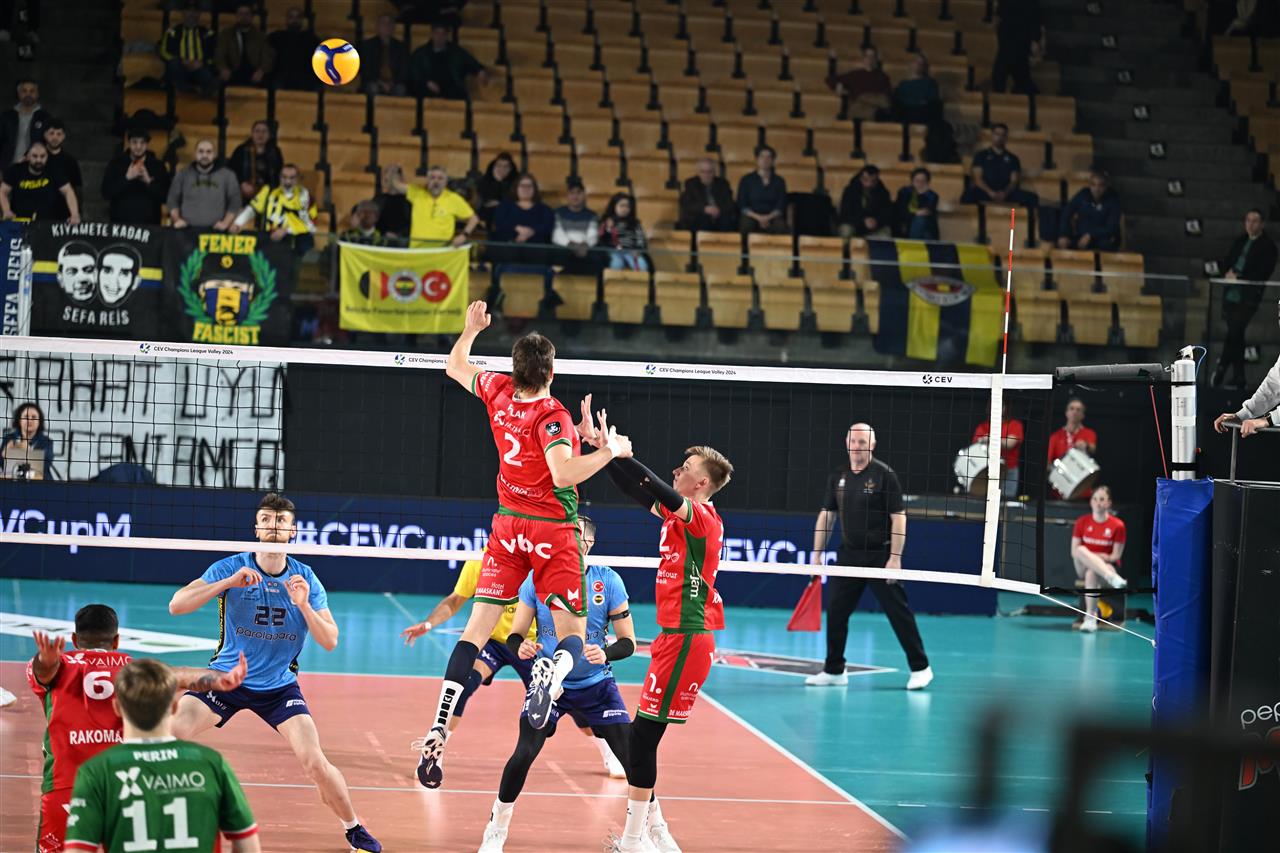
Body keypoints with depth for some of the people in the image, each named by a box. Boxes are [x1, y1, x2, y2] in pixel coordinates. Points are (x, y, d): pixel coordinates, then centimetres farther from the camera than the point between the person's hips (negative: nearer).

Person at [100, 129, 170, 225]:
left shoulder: (157, 166, 6)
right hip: (121, 224, 0)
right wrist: (126, 178, -14)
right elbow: (106, 192, -3)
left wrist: (149, 182, -15)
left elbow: (165, 196, 0)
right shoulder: (116, 164, 5)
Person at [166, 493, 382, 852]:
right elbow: (176, 605, -20)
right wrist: (228, 583, -32)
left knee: (315, 762, -15)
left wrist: (304, 605, -26)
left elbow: (330, 641, -9)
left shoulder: (305, 579, -5)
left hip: (279, 685, 0)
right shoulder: (230, 568, -10)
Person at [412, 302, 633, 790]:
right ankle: (551, 671, -39)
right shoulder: (552, 416, -17)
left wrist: (471, 329, 33)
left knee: (475, 633, 3)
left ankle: (437, 733, -10)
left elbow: (454, 366, 19)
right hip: (553, 531, -5)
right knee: (573, 635, 0)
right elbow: (562, 474, -32)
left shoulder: (498, 393, 0)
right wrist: (608, 450, -23)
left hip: (508, 528, 5)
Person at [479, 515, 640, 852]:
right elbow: (515, 635, -2)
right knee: (524, 754, -19)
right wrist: (521, 648, -26)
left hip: (596, 685, 0)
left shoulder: (608, 581, -8)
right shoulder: (536, 579, -7)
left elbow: (628, 642, -5)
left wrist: (606, 654, -26)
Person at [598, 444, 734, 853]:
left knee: (644, 733, -8)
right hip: (674, 635, 9)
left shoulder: (700, 516, -12)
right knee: (644, 734, 11)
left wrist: (618, 450, -29)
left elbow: (659, 490, -28)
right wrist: (606, 451, 9)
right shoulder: (680, 514, 13)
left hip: (686, 639, -9)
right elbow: (637, 490, 18)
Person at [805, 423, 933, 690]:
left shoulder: (884, 475, -8)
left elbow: (898, 517, -11)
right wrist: (818, 553, 9)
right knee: (835, 612, 4)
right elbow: (827, 515, 14)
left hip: (879, 555, -5)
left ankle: (920, 668, 6)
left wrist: (895, 557, -16)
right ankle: (834, 670, 15)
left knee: (898, 611, -3)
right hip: (848, 555, 5)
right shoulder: (838, 477, 8)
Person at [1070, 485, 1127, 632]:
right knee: (1081, 550, -33)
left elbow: (1116, 556, -3)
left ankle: (1091, 617, -38)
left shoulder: (1117, 525, -3)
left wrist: (1097, 558, -19)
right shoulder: (1082, 522, 5)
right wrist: (1090, 558, -16)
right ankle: (1113, 578, -50)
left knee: (1091, 573, -39)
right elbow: (1074, 552, 3)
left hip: (1108, 565, -2)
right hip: (1083, 568, 2)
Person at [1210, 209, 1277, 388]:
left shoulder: (1268, 245, -4)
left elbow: (1264, 273, -12)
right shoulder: (1240, 241, 16)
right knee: (1236, 335, 10)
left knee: (1234, 332, -14)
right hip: (1231, 294, 7)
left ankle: (1221, 369, -6)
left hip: (1248, 297, -7)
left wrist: (1239, 278, -15)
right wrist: (1228, 271, -3)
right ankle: (1238, 376, 16)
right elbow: (1226, 261, 20)